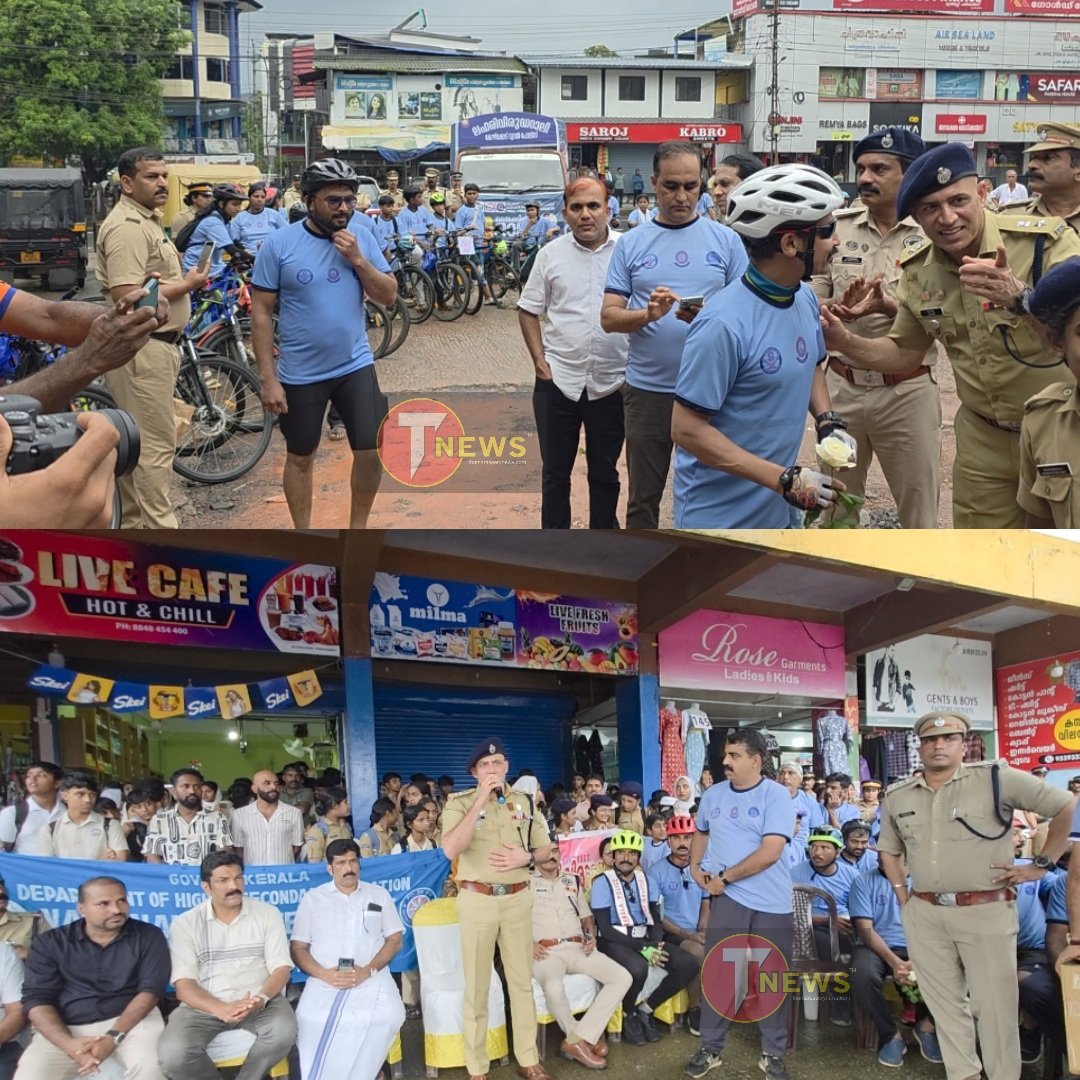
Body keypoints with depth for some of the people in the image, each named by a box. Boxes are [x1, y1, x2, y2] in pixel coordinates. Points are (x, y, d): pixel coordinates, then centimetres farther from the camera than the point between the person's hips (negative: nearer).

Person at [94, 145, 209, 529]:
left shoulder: (146, 220, 16)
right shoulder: (127, 227, -18)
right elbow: (126, 297, -26)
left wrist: (182, 279, 3)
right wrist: (186, 285, -16)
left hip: (152, 346, 11)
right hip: (142, 350, -11)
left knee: (136, 442, 16)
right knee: (156, 444, -7)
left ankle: (134, 525, 25)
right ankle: (158, 530, -1)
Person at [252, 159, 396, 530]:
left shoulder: (363, 239, 0)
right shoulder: (279, 244, -9)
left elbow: (389, 296, 0)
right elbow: (261, 314, -8)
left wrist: (357, 260, -16)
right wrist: (268, 379, -11)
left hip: (355, 366, 2)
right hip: (300, 374, -2)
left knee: (371, 450, -3)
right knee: (300, 457, 11)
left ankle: (357, 528, 19)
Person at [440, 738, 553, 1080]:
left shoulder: (524, 802, 7)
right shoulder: (460, 802, -5)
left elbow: (545, 848, 13)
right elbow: (451, 850, -21)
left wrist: (525, 857, -10)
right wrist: (480, 801, -22)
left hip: (518, 898, 4)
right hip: (477, 899, -3)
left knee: (522, 980, 11)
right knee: (477, 985, 4)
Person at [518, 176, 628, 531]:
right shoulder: (551, 254, 2)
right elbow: (528, 310, 8)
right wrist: (539, 360, -1)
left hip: (612, 383, -1)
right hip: (558, 381, 1)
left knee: (605, 473, 13)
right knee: (555, 471, 11)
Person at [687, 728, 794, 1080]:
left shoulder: (776, 795, -11)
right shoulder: (713, 794, 5)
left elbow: (770, 853, -19)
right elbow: (701, 833, 25)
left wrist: (725, 877, -14)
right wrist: (695, 868, 7)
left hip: (772, 903, -3)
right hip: (727, 898, 3)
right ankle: (711, 1049, 18)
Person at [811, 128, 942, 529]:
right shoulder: (837, 227, 4)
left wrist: (888, 306, -26)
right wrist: (835, 308, -17)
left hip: (907, 391, -3)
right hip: (841, 386, 3)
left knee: (919, 512, 8)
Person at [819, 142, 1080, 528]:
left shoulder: (1048, 241, -17)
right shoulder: (918, 274, -2)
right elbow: (903, 353, 12)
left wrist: (1019, 298, -44)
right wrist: (845, 341, -6)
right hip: (983, 438, 4)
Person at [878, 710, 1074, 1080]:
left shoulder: (996, 779, -6)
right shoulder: (897, 796, 8)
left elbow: (1068, 806, -5)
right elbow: (889, 850, 25)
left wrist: (1042, 863, -5)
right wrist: (902, 895, 13)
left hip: (986, 911, -4)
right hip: (924, 915, 4)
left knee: (994, 1004, 0)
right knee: (944, 1002, 12)